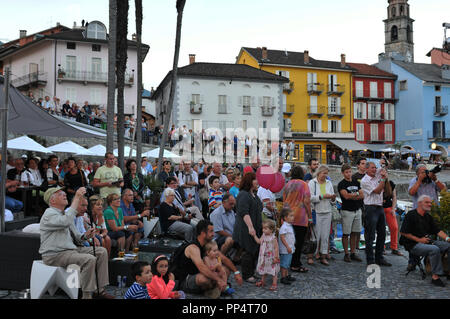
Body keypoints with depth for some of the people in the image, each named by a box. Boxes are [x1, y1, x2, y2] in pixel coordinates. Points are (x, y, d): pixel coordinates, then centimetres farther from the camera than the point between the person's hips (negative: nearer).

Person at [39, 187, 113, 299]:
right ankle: (87, 295, -18)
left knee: (101, 251, -3)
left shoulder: (64, 214, 19)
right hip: (54, 255, -9)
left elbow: (75, 238, 19)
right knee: (89, 259, -29)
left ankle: (100, 290, -3)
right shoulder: (49, 214, -11)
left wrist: (85, 236, -4)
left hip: (71, 249, 9)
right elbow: (66, 221, -34)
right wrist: (77, 198, -30)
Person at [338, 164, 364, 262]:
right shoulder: (341, 184, -6)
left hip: (357, 210, 6)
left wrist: (352, 196, -10)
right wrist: (357, 194, -5)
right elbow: (346, 196, -19)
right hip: (347, 211, -6)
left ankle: (353, 253, 16)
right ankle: (346, 254, 7)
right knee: (346, 234, -1)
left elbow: (362, 195, 6)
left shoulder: (356, 183, 13)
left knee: (355, 233, 9)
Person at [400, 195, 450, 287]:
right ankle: (435, 276, -25)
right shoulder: (411, 215, -6)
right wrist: (419, 239, -13)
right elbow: (403, 232, -11)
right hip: (413, 245, -8)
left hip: (428, 242, 8)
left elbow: (437, 230, 16)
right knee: (435, 249, -32)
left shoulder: (428, 217, 18)